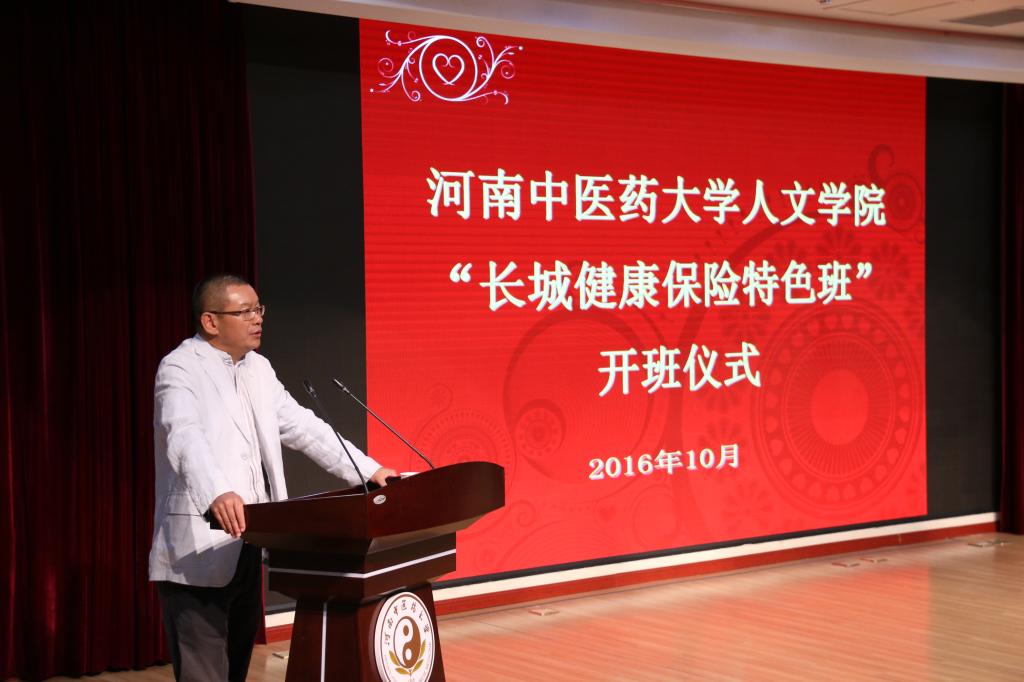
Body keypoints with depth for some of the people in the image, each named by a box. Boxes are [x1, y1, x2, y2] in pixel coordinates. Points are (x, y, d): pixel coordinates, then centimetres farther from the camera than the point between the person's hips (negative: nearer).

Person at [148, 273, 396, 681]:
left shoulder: (257, 368, 15)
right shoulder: (180, 368, -11)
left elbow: (301, 426, 19)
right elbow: (185, 435, -28)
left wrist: (367, 470, 11)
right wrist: (217, 494, -46)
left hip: (246, 545, 8)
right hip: (197, 552, -8)